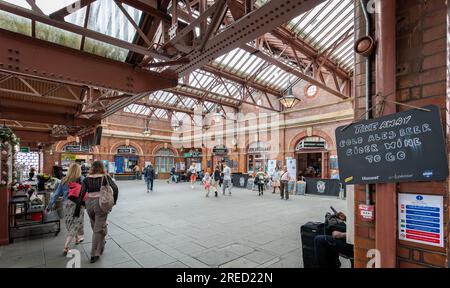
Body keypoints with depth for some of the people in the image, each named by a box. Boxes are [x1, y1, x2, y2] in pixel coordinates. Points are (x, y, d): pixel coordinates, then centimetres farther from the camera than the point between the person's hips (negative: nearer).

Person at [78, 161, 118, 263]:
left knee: (95, 226, 23)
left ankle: (101, 243, 43)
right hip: (101, 203, -3)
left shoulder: (87, 179, 4)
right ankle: (95, 254, 8)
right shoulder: (105, 177, -3)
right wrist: (114, 201, -1)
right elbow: (115, 188, -13)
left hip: (89, 203, 3)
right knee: (98, 229, 5)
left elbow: (82, 193, -2)